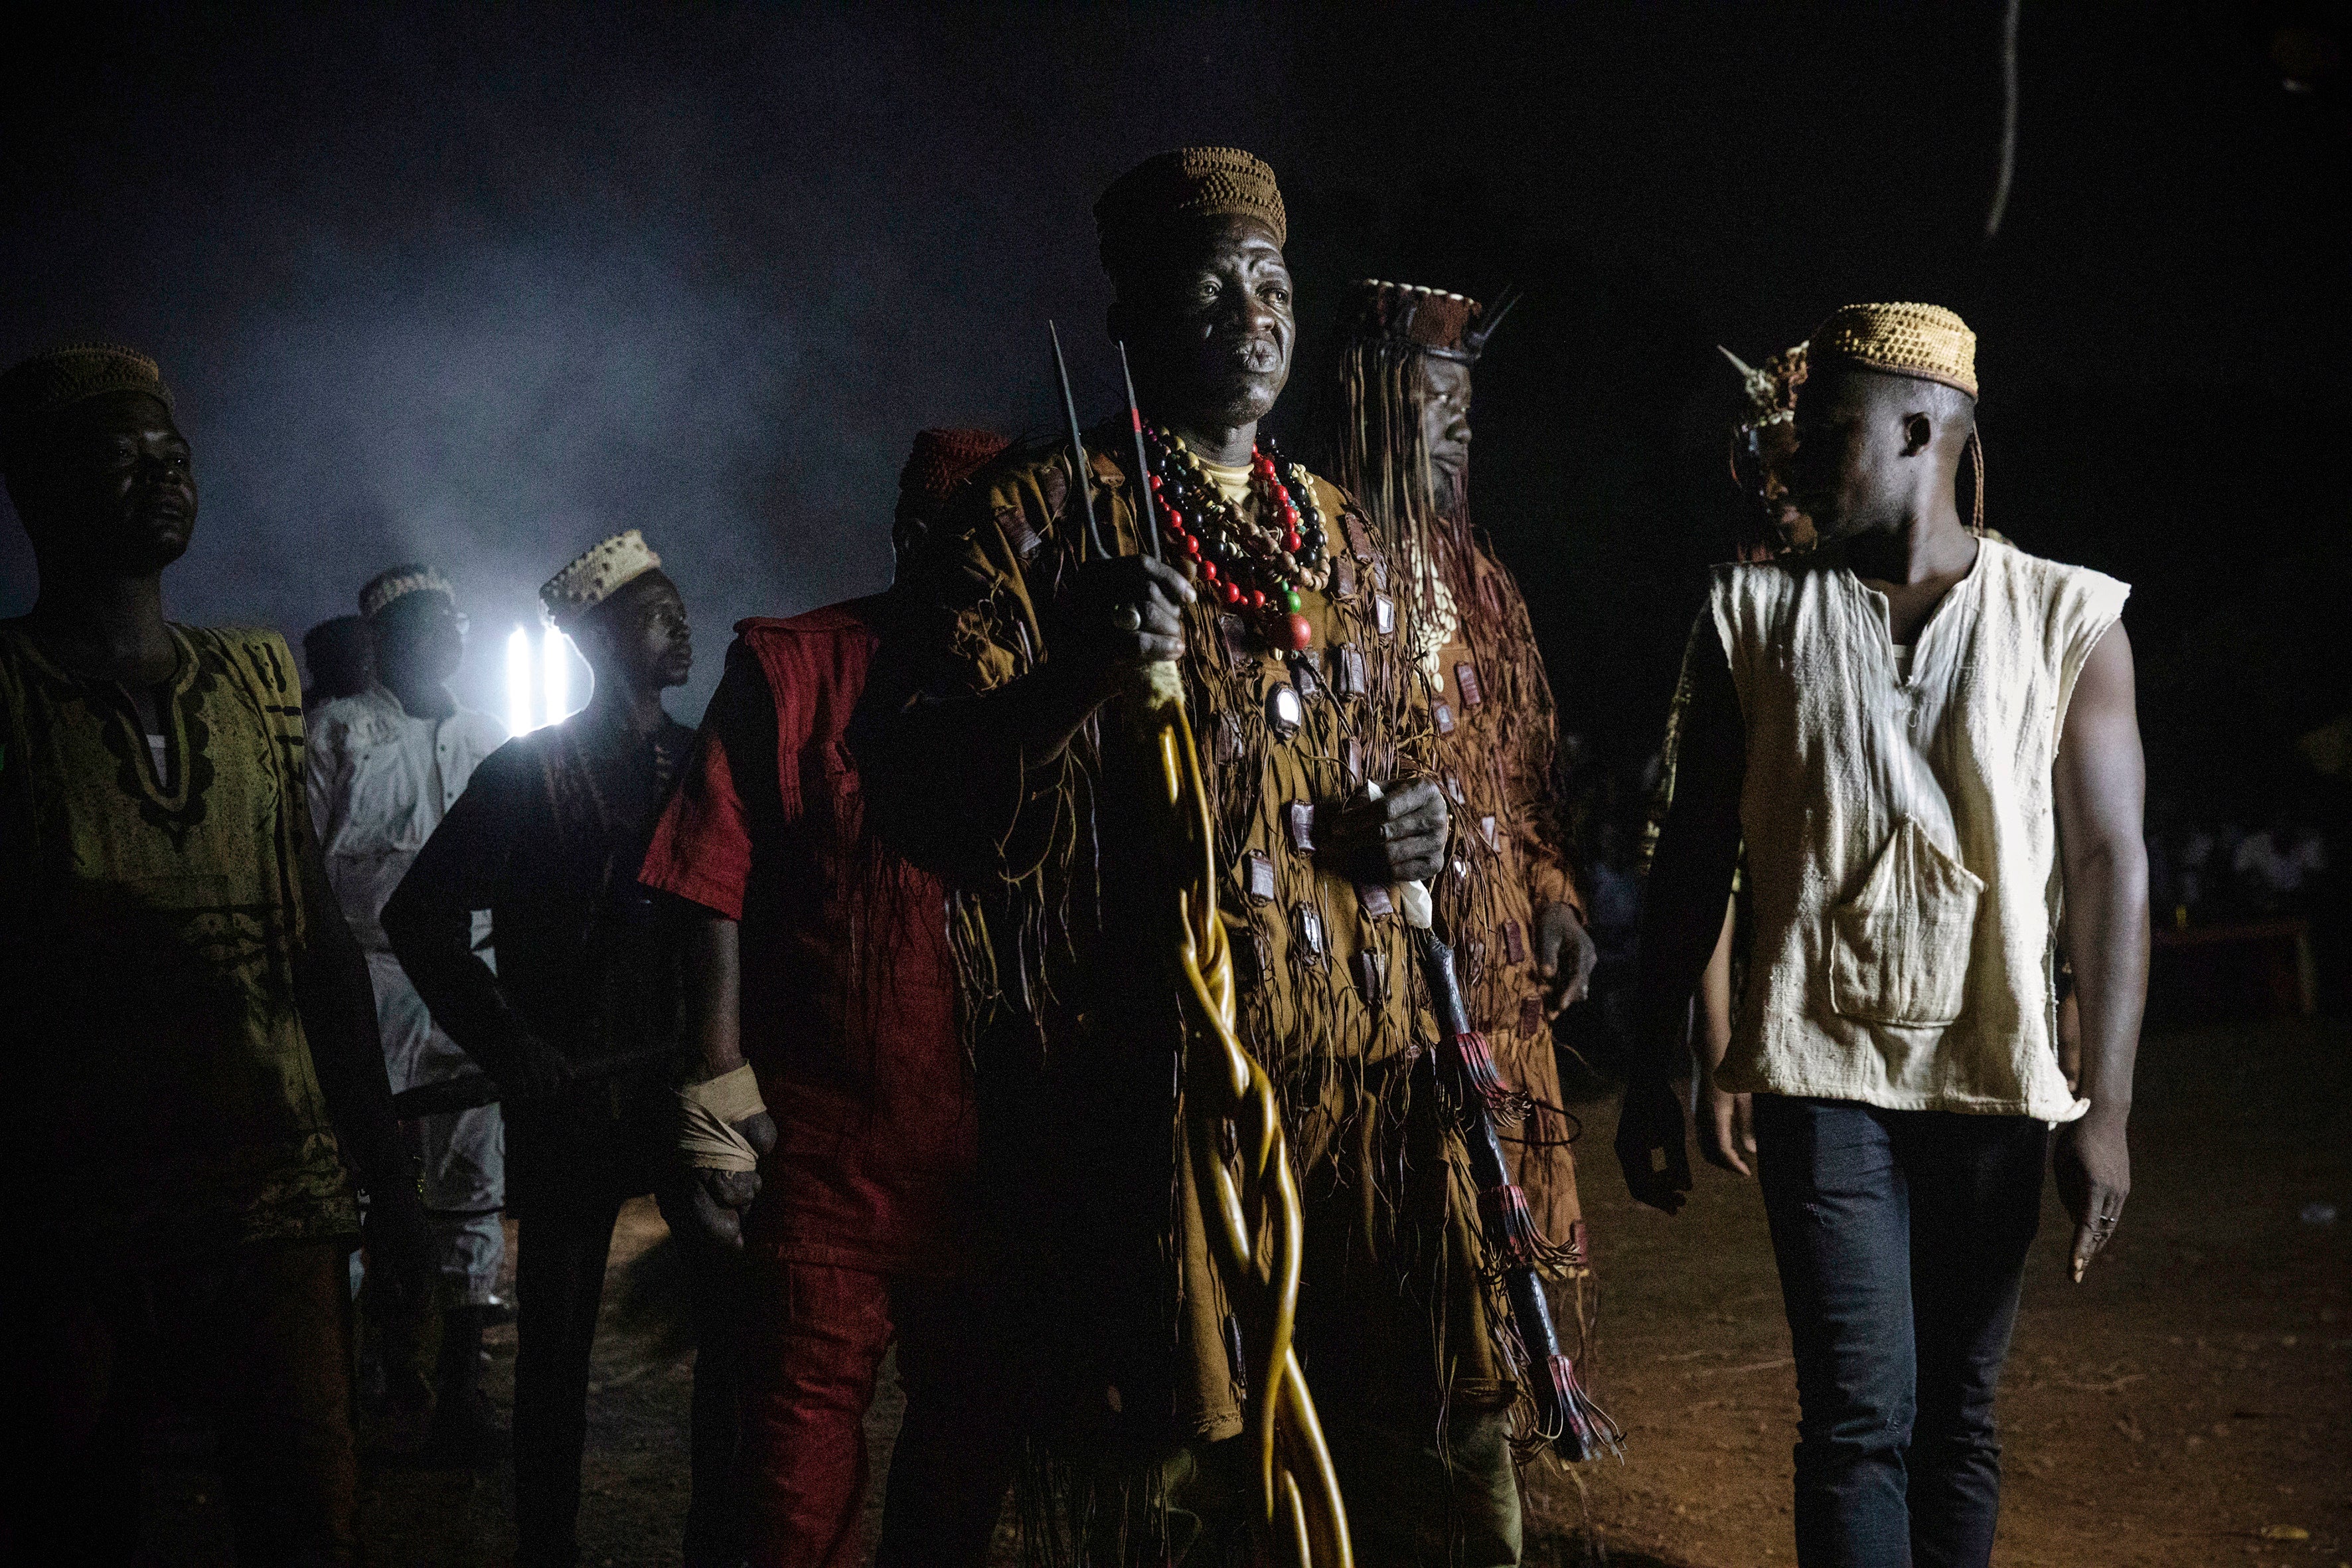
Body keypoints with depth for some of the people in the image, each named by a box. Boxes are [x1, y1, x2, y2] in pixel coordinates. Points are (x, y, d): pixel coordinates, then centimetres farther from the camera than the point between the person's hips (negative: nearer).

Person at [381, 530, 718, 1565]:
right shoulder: (526, 774, -1)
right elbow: (421, 914, 0)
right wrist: (508, 1045, -4)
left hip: (700, 1083, 3)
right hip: (573, 1093, -3)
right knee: (557, 1339, 4)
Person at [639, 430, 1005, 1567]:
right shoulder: (790, 666, 0)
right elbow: (717, 893, -4)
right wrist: (719, 1097, -11)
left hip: (996, 1162, 4)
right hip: (823, 1161, -3)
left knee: (974, 1437, 15)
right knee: (801, 1467, 0)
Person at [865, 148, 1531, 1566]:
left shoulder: (1342, 538, 19)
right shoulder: (1043, 516, 1)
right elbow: (923, 797, -6)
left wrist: (1417, 822, 7)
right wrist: (1073, 678, -23)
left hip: (1367, 1073, 5)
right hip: (1154, 1082, -5)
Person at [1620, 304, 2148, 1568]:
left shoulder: (2068, 621, 1)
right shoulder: (1757, 613, 5)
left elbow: (2108, 865, -1)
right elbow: (1694, 858, 7)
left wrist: (2107, 1107, -7)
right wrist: (1650, 1079, 5)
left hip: (1995, 1078, 0)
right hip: (1822, 1068, 0)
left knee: (1957, 1413, 10)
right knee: (1861, 1414, -7)